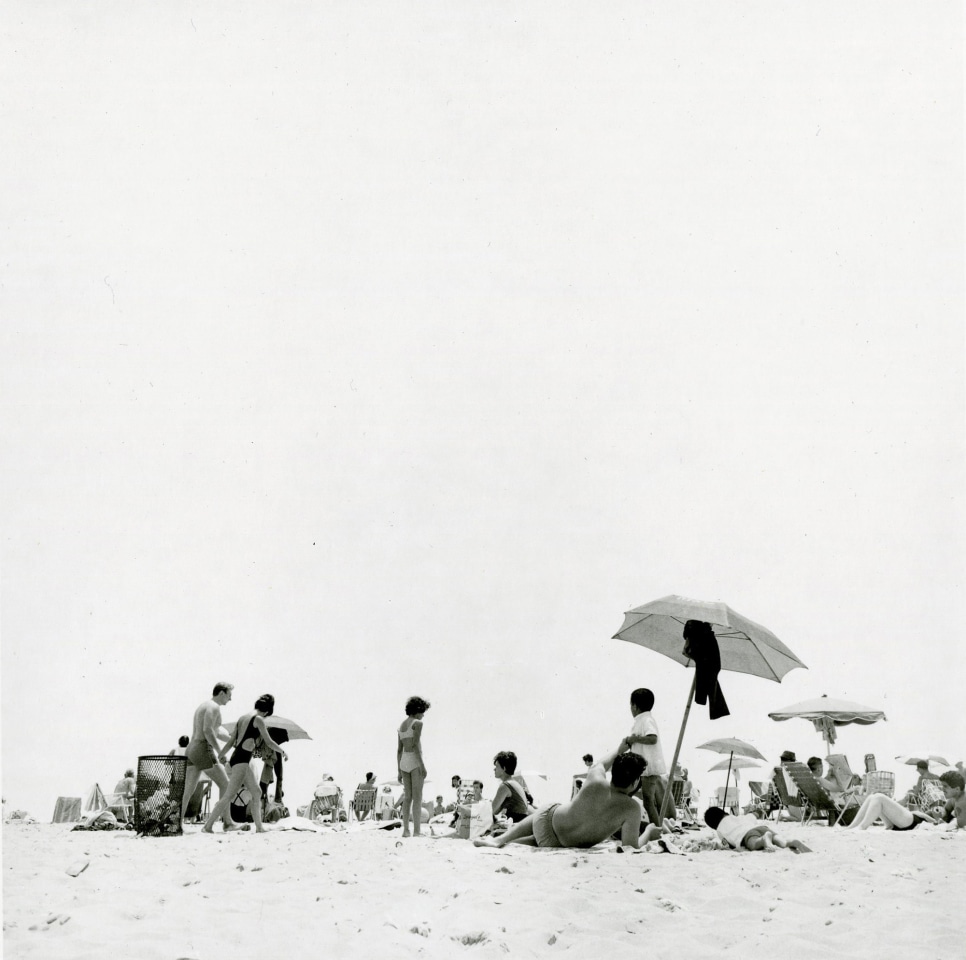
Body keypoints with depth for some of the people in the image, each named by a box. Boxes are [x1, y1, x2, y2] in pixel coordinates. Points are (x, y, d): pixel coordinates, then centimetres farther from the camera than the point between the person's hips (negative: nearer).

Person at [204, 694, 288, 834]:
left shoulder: (242, 717, 16)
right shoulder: (258, 719, -7)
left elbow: (230, 742, 16)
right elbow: (269, 742, -3)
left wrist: (219, 756, 22)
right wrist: (282, 752, 12)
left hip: (236, 758, 9)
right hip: (242, 761, -9)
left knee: (257, 793, 13)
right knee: (229, 795, -11)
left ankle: (259, 828, 15)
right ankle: (208, 826, -13)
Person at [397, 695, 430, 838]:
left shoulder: (401, 726, 16)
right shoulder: (417, 723, -7)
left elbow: (399, 750, 16)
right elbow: (415, 745, -16)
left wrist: (399, 771, 17)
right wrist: (422, 765, -17)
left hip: (403, 761, 7)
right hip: (415, 761, -7)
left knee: (407, 797, 11)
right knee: (417, 798, -7)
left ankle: (406, 830, 8)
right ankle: (416, 831, -12)